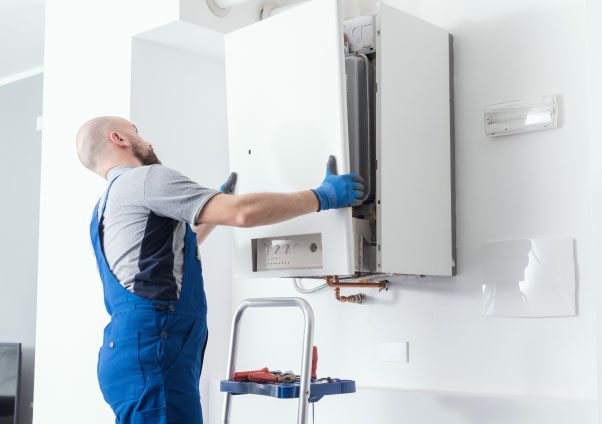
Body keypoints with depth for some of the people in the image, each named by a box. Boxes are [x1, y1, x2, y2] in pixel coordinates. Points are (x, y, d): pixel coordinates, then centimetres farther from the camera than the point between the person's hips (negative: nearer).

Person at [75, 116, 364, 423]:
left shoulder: (106, 207, 25)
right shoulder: (145, 178, -5)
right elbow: (242, 212, -16)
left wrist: (215, 210, 45)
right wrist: (322, 197, -7)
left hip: (127, 349, 10)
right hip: (151, 352, -10)